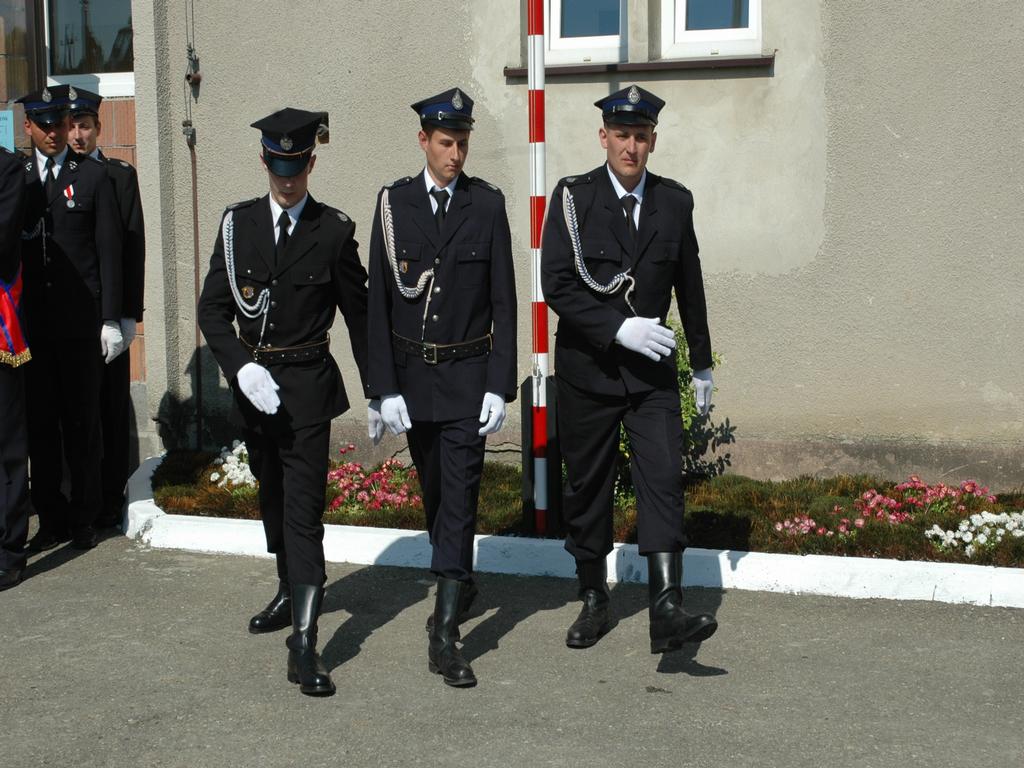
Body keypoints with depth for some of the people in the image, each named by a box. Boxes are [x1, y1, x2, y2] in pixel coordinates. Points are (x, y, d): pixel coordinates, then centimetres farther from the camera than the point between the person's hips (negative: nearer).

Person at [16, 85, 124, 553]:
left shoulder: (93, 176, 3)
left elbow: (109, 251, 0)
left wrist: (111, 319, -5)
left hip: (81, 320, -2)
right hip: (31, 319, 2)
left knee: (82, 421, 4)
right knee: (39, 422, 7)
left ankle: (83, 518, 15)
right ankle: (50, 518, 16)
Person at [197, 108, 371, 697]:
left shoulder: (335, 231, -4)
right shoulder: (238, 223, 4)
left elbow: (359, 314, 2)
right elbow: (213, 308, 2)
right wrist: (241, 366, -14)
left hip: (307, 387, -4)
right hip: (252, 383, 4)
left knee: (304, 510, -11)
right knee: (274, 499, 20)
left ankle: (304, 642, -14)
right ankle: (293, 593, 42)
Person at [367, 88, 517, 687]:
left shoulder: (488, 205, -3)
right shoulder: (394, 203, 0)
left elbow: (504, 302, -2)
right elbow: (379, 301, 0)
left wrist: (501, 387, -8)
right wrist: (385, 388, -6)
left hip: (469, 376, -2)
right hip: (411, 375, 2)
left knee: (460, 497, -7)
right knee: (434, 493, 15)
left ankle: (445, 633, -7)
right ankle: (459, 586, 38)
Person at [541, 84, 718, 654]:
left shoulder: (675, 201, 5)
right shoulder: (574, 198, -4)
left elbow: (690, 287, 14)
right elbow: (557, 285, -13)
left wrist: (703, 362, 19)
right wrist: (619, 328, -21)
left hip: (652, 370, 1)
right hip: (588, 367, -1)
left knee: (664, 482, -11)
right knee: (587, 487, 9)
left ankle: (668, 612, -15)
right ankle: (595, 601, 24)